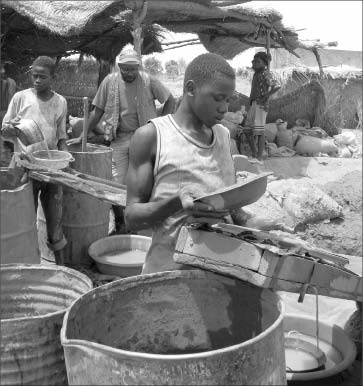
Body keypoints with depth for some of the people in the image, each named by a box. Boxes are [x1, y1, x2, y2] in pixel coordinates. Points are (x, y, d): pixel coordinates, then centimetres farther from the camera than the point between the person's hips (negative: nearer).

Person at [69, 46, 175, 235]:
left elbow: (170, 101, 5)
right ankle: (120, 225, 18)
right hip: (119, 139, 2)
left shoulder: (149, 81, -4)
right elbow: (97, 111, 6)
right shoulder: (110, 81, 0)